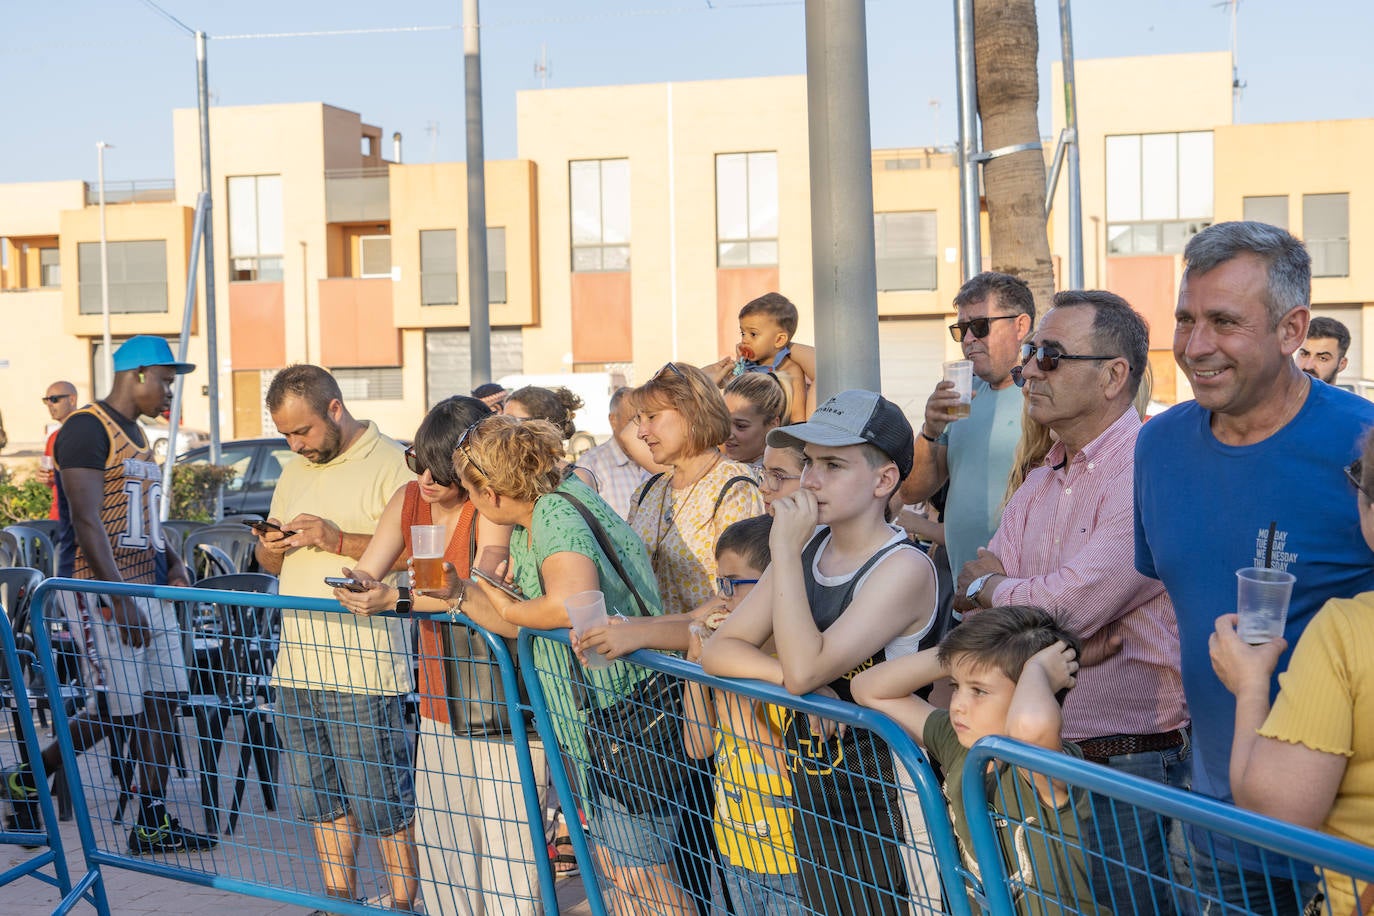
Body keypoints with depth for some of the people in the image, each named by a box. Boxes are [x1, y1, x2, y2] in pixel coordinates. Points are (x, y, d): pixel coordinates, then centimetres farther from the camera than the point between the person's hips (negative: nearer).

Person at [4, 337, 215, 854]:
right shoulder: (87, 428, -11)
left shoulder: (134, 434, 18)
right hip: (102, 591, -9)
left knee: (165, 702, 4)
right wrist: (121, 601, -23)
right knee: (120, 711, -7)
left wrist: (172, 563, 11)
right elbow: (87, 521, -19)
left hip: (148, 587, 9)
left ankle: (151, 825, 9)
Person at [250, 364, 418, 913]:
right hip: (296, 666, 7)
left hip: (364, 671, -7)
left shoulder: (392, 465, -7)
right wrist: (270, 550, 2)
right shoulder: (295, 472, 18)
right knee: (322, 801, 14)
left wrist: (338, 540, -21)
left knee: (383, 804, -2)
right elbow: (273, 565, 25)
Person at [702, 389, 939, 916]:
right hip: (811, 790, 7)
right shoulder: (808, 548, 4)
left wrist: (785, 551, -23)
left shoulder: (904, 568, -18)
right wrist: (788, 678, -19)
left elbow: (805, 668, -27)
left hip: (880, 802, -7)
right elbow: (718, 649, 0)